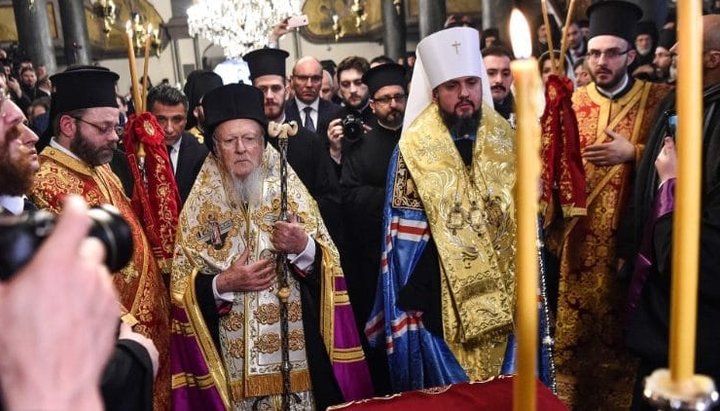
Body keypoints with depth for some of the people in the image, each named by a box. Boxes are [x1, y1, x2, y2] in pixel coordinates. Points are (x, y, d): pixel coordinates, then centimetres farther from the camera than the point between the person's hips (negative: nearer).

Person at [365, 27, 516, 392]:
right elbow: (404, 236, -9)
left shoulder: (505, 141, 2)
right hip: (445, 298, -3)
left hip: (507, 296, 4)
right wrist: (411, 303, -11)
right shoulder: (415, 150, -9)